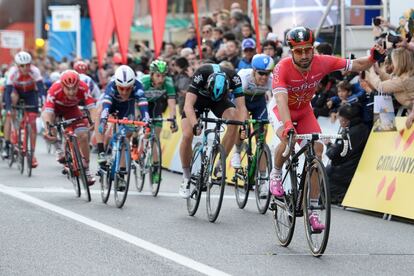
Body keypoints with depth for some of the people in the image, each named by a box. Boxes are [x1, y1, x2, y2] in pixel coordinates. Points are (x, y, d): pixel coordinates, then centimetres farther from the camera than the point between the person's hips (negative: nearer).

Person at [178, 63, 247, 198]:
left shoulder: (233, 78, -34)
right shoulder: (200, 75, -39)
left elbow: (241, 106, -32)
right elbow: (188, 105, -43)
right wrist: (195, 125, -59)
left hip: (221, 100, 2)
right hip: (198, 98, -1)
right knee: (187, 135, -19)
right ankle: (186, 176, 0)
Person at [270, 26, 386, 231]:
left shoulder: (322, 62, -23)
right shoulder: (283, 68, -33)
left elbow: (357, 65, -18)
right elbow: (281, 99, -44)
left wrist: (374, 58, -40)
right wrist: (288, 125, -60)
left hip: (304, 112, 3)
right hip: (283, 112, -3)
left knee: (317, 149, -16)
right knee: (287, 140, -34)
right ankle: (276, 174, -1)